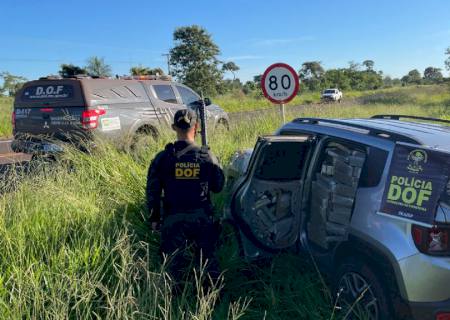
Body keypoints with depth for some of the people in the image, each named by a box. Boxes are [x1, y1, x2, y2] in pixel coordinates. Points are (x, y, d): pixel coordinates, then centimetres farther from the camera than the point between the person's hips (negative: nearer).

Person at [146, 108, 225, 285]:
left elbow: (152, 192, -4)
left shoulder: (162, 158, -9)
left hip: (173, 219, -1)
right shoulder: (207, 157, -9)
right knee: (207, 258, 20)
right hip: (202, 217, 1)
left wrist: (154, 218, 7)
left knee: (175, 263, 15)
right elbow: (218, 187, 3)